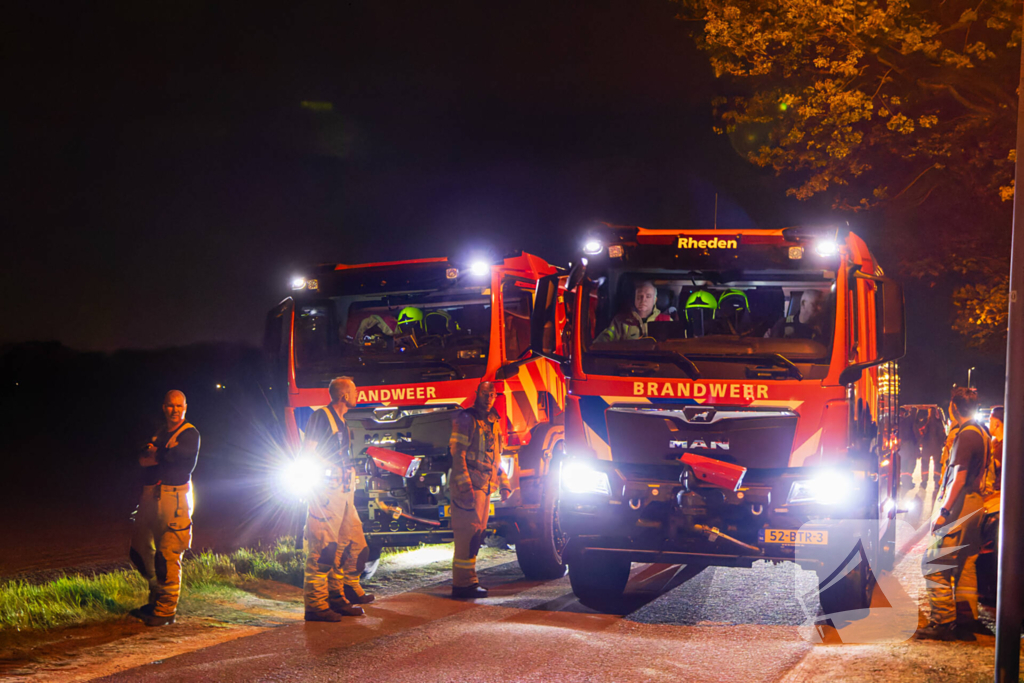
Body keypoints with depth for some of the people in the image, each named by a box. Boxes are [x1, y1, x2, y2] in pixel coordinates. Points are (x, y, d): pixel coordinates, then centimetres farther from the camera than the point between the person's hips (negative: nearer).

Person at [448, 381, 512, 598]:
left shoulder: (492, 424, 21)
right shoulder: (466, 419, -5)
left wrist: (504, 485, 22)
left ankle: (466, 581, 14)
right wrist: (465, 486, -20)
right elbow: (457, 453, -12)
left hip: (485, 487, 9)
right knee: (468, 532, -12)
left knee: (477, 532, 9)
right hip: (468, 486, -9)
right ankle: (464, 583, -12)